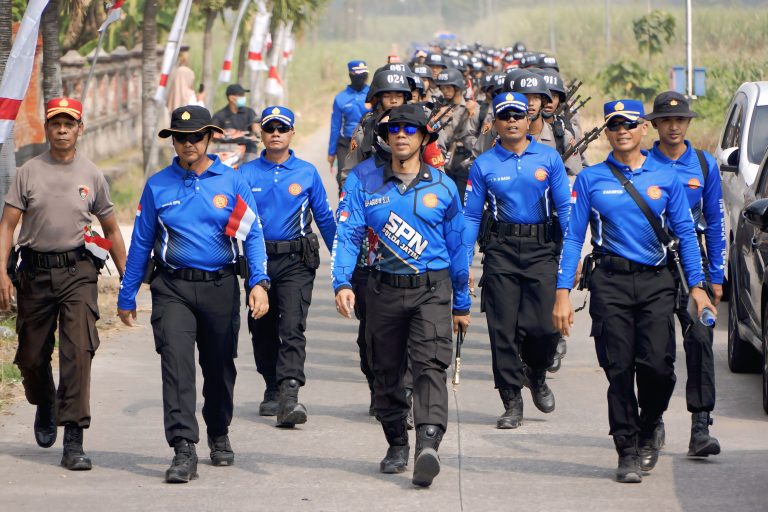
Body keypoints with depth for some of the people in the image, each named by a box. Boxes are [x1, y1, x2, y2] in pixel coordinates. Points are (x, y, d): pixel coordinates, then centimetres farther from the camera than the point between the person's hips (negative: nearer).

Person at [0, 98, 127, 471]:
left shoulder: (92, 175, 7)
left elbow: (111, 230, 15)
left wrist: (127, 278, 12)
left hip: (78, 271, -1)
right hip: (35, 271, 1)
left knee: (78, 350, -15)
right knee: (31, 355, 9)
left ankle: (73, 439, -17)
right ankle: (45, 407, 41)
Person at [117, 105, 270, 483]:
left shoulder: (232, 182, 2)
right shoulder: (157, 186, 4)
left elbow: (253, 235, -1)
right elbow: (141, 243, 9)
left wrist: (259, 282, -15)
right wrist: (127, 296, 9)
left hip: (220, 287, 1)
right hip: (172, 288, -1)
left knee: (219, 367, 13)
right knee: (176, 361, -16)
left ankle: (219, 436, 36)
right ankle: (184, 450, -20)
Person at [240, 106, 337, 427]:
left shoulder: (307, 173, 5)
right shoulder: (246, 174, 6)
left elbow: (325, 218, 12)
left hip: (296, 262, -2)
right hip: (257, 259, 2)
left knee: (292, 328, -15)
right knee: (262, 331, 11)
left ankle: (289, 396, -24)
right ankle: (272, 391, 28)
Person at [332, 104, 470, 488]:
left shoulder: (442, 186, 5)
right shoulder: (367, 184, 4)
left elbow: (457, 247, 11)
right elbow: (348, 235, -3)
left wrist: (461, 304, 14)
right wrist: (342, 283, -20)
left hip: (432, 289, -2)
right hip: (385, 290, 2)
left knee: (430, 365, -18)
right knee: (386, 372, 9)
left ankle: (428, 445, -32)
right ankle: (397, 446, 25)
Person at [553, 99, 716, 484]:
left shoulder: (665, 178, 8)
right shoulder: (590, 179, 6)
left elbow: (685, 233, 10)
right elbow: (572, 238, 5)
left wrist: (697, 286, 2)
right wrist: (563, 292, -2)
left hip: (656, 282, 1)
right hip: (610, 282, 0)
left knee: (657, 364, -10)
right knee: (619, 369, -3)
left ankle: (647, 433, 17)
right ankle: (628, 453, 6)